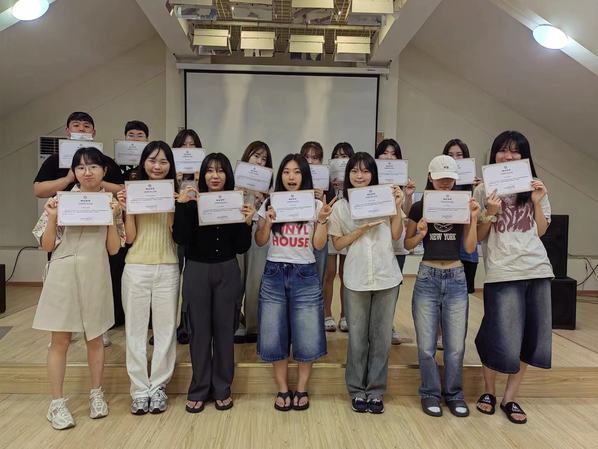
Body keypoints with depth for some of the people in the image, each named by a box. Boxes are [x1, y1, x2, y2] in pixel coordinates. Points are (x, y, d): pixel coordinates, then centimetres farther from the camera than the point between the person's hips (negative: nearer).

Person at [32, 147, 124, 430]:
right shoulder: (60, 200, -1)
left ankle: (96, 395, 29)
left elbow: (114, 249, -1)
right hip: (63, 276, -1)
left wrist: (113, 216, -11)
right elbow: (47, 246, 0)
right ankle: (57, 403, 19)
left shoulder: (111, 202, 3)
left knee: (95, 339, 13)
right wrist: (52, 217, -14)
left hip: (96, 277, 1)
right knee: (60, 341, 5)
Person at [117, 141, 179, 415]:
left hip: (167, 269, 0)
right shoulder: (132, 192, 3)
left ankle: (158, 387, 20)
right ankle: (139, 390, 18)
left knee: (165, 329, 6)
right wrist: (126, 209, -11)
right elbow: (130, 238, 1)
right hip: (136, 268, 0)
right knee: (135, 330, 6)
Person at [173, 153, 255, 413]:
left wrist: (247, 222, -15)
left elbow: (242, 248, 1)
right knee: (199, 330, 7)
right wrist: (181, 205, -18)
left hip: (227, 272, 1)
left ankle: (222, 389, 22)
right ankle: (199, 390, 22)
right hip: (196, 271, -1)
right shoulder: (191, 202, -1)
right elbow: (181, 239, -11)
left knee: (224, 329, 7)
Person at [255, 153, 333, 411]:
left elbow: (319, 245, 0)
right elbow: (260, 242, 6)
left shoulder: (316, 205, 3)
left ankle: (301, 389, 23)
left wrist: (322, 220, -12)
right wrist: (267, 222, -11)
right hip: (274, 274, 1)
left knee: (306, 337, 3)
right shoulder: (269, 204, 6)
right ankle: (282, 389, 23)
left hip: (305, 275, -1)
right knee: (274, 336, 5)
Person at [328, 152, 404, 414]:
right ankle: (357, 391, 22)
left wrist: (398, 206, -7)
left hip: (387, 277, 1)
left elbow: (396, 235, 1)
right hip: (356, 279, -1)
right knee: (357, 337, 8)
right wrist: (362, 229, -12)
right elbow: (337, 244, 0)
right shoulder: (341, 206, 3)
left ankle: (376, 391, 22)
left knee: (381, 337, 8)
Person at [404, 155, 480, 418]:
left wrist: (473, 218, -10)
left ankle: (454, 394, 24)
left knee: (456, 345, 4)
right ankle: (430, 393, 21)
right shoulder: (419, 207, 1)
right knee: (426, 345, 2)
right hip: (427, 277, -1)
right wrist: (420, 234, -14)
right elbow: (407, 244, 5)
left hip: (456, 278, 2)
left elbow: (470, 247, 2)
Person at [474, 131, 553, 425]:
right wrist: (490, 213, -15)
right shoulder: (484, 190, 1)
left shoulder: (535, 188, 10)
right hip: (502, 272, -4)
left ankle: (510, 397, 22)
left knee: (530, 338, 7)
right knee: (502, 339, -3)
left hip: (537, 269, 4)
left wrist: (537, 202, -2)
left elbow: (541, 232, 11)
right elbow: (478, 237, 1)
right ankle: (489, 391, 22)